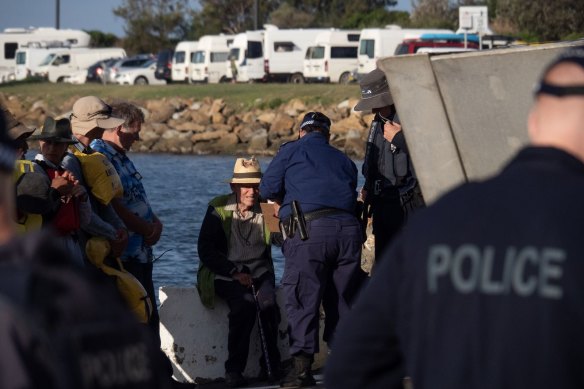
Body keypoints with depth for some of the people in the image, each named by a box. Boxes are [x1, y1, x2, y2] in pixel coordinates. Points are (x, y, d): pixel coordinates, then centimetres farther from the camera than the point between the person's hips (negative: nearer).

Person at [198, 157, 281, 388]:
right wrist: (234, 273, -14)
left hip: (259, 272, 2)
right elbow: (205, 250, -4)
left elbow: (281, 238, -5)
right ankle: (234, 369, -25)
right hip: (226, 274, -2)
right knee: (245, 304, -33)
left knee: (268, 303, -30)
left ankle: (271, 366, -14)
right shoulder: (218, 209, 2)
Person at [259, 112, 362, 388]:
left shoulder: (292, 150, 14)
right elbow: (351, 196, 20)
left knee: (302, 299, -3)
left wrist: (285, 202, 28)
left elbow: (268, 189, 7)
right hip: (348, 228, 4)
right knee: (341, 300, 13)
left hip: (309, 230, -4)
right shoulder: (343, 160, 27)